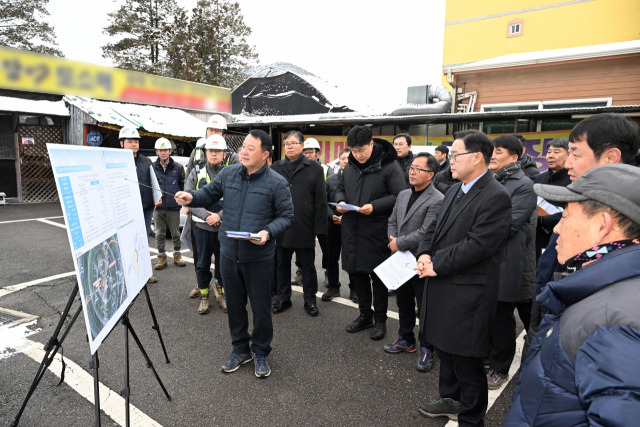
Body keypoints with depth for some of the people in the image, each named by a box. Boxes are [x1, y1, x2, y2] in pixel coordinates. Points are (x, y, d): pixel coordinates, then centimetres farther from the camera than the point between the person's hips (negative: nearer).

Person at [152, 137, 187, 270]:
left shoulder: (178, 167, 4)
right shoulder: (152, 167, 4)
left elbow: (183, 186, 8)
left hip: (174, 207, -1)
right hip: (158, 207, 1)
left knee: (175, 233, 8)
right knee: (159, 234, 7)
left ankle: (177, 255, 22)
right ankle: (162, 257, 18)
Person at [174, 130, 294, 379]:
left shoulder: (277, 183, -10)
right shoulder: (228, 174, 2)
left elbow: (286, 216, -5)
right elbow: (209, 194, 13)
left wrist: (268, 232, -22)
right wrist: (191, 198, -8)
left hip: (259, 258, -4)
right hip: (229, 254, 4)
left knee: (261, 307, 9)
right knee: (234, 305, 18)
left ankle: (261, 353, 32)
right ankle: (240, 349, 39)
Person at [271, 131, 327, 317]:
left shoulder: (314, 168, 1)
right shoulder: (275, 168, 8)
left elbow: (321, 200, -2)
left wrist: (319, 227, -8)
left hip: (304, 227, -3)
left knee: (308, 266, 9)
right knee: (282, 265, 14)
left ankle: (310, 300, 24)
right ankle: (283, 298, 30)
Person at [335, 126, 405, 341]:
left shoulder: (389, 166, -10)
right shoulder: (350, 166, 9)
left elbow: (399, 197, -11)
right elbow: (340, 188, 21)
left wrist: (375, 206, -23)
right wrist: (340, 201, -1)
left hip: (376, 232, -6)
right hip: (352, 230, 6)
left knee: (378, 276, 5)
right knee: (358, 273, 15)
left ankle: (380, 320, 23)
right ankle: (365, 315, 33)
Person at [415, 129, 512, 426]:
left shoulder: (496, 197, -17)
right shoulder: (455, 190, 11)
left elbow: (477, 245, -23)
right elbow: (436, 228, 15)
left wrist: (437, 264, -17)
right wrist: (424, 254, -3)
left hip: (467, 293, -9)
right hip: (442, 287, 9)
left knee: (467, 361, 6)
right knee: (444, 349, 24)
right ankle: (451, 400, 45)